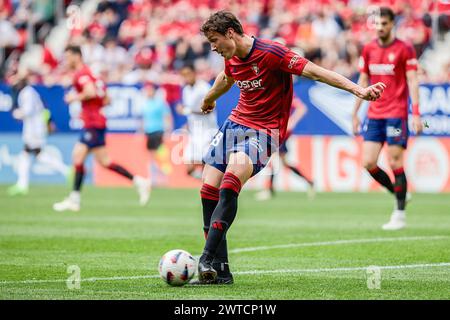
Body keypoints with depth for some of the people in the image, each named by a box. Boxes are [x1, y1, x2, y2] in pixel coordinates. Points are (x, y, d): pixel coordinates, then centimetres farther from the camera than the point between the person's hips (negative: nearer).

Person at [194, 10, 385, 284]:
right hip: (235, 124, 8)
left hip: (263, 131, -8)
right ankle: (219, 271, 3)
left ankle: (208, 260, -33)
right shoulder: (232, 59, 6)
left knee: (229, 184, -30)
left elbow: (315, 71, -23)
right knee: (209, 189, -3)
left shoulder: (270, 53, -18)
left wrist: (358, 90, -33)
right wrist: (209, 99, 53)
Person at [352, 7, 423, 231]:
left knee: (395, 163, -7)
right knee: (368, 163, -3)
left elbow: (412, 82, -7)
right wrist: (355, 114, 14)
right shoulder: (368, 50, 10)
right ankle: (399, 193, 19)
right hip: (374, 115, 5)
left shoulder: (404, 50, -4)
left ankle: (400, 214, 2)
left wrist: (416, 114, -14)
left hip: (396, 114, -5)